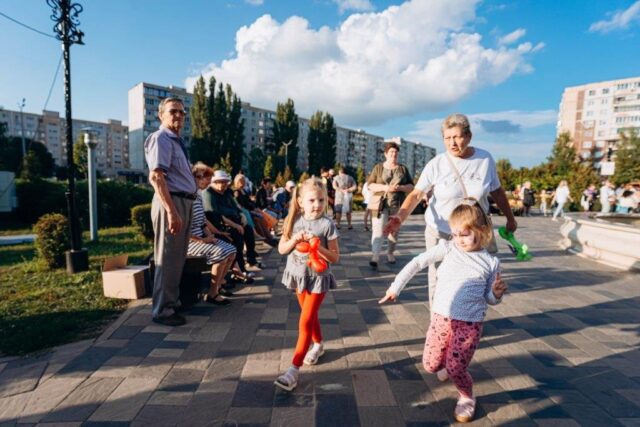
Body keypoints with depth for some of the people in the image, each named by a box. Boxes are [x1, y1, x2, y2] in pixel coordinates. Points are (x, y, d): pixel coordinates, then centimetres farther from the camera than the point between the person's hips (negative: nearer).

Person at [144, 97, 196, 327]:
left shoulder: (176, 141, 19)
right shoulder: (161, 138, -11)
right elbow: (156, 177, -22)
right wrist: (172, 211, -28)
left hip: (184, 202, 10)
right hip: (171, 202, -10)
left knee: (178, 257, 19)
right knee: (167, 259, -2)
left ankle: (172, 302, 34)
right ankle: (162, 310, 11)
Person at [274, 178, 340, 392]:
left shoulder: (327, 224, -14)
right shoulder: (294, 221, -5)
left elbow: (335, 257, -13)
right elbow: (282, 249, -3)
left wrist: (318, 246, -28)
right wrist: (295, 239, -22)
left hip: (318, 277, -4)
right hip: (298, 273, 4)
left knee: (305, 321, -6)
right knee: (310, 316, 21)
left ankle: (294, 370, -2)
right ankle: (318, 345, 47)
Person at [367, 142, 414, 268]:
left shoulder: (403, 169, 11)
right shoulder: (378, 168, 5)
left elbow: (411, 186, 9)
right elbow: (370, 185, -1)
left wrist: (400, 187, -12)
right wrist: (384, 187, -16)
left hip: (397, 205, 3)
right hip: (380, 204, -2)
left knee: (393, 231, 9)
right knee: (378, 230, -12)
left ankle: (390, 253, 25)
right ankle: (375, 257, -16)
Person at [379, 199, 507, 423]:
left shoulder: (490, 262, 0)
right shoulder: (448, 248, -3)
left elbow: (489, 299, 9)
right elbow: (417, 262, -5)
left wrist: (497, 293, -14)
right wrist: (396, 286, -7)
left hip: (470, 322, -1)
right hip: (441, 316, 2)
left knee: (455, 368, -6)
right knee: (430, 365, 7)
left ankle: (467, 397, 27)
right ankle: (447, 365, 43)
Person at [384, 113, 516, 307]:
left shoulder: (485, 159, -4)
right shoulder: (436, 164, -12)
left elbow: (496, 191, 9)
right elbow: (416, 194, -17)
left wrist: (510, 218, 17)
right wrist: (400, 217, -34)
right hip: (440, 232, -2)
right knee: (439, 281, 5)